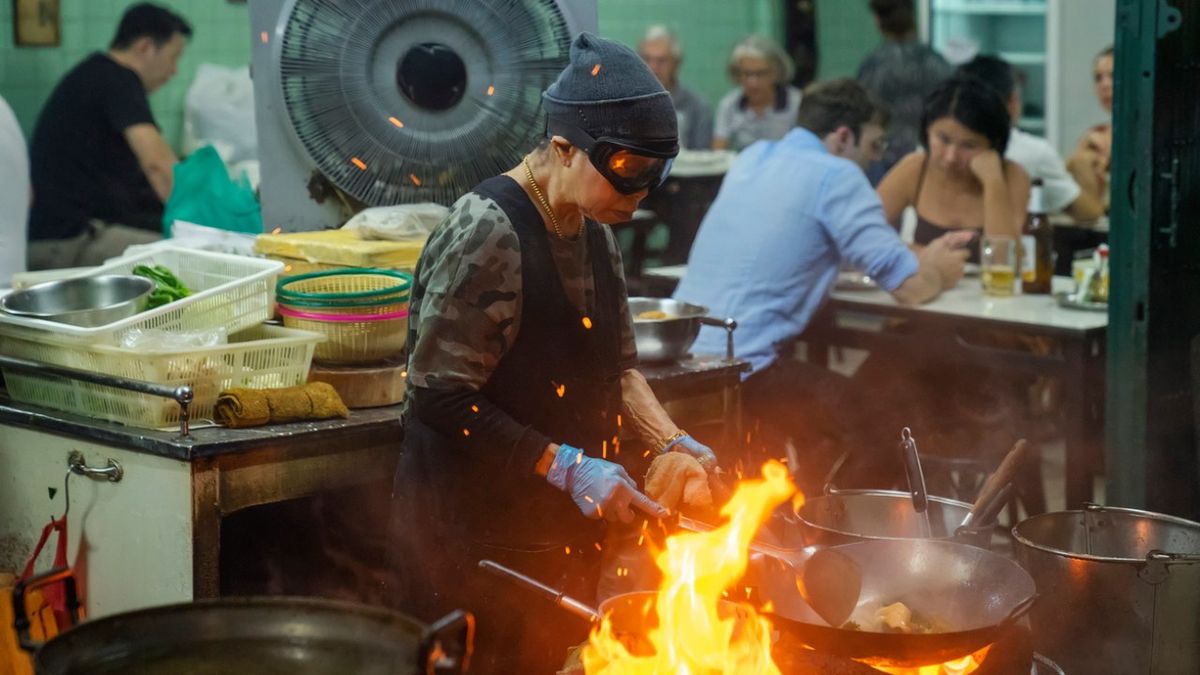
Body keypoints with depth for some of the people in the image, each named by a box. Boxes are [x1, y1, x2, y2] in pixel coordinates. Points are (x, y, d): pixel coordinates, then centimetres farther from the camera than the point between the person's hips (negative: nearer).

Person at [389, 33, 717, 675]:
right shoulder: (487, 231, -19)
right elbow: (440, 397, -21)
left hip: (563, 528, 8)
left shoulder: (596, 231, 8)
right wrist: (566, 467, -22)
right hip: (475, 535, -8)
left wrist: (672, 442, -1)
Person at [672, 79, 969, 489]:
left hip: (681, 356, 9)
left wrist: (921, 258, 30)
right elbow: (911, 287, -10)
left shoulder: (753, 158, 16)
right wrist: (939, 271, 15)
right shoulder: (836, 175, -7)